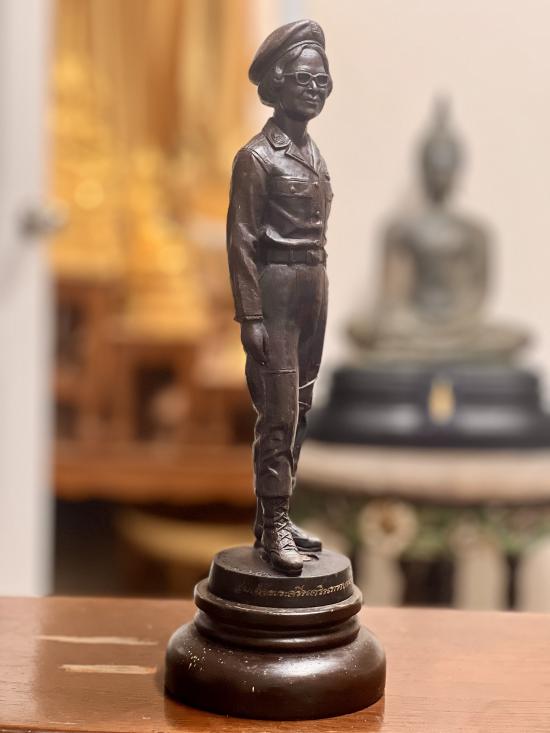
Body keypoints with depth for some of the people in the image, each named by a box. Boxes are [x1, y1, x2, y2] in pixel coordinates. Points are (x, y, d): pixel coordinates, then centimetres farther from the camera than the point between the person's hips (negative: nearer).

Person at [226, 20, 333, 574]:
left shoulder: (313, 154, 14)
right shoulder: (257, 155, -8)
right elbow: (241, 240, -11)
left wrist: (320, 292, 16)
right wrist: (249, 316, -16)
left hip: (314, 288, 8)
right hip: (276, 289, -8)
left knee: (298, 410, 10)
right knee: (279, 412, -7)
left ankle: (272, 517, 19)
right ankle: (274, 529, 0)